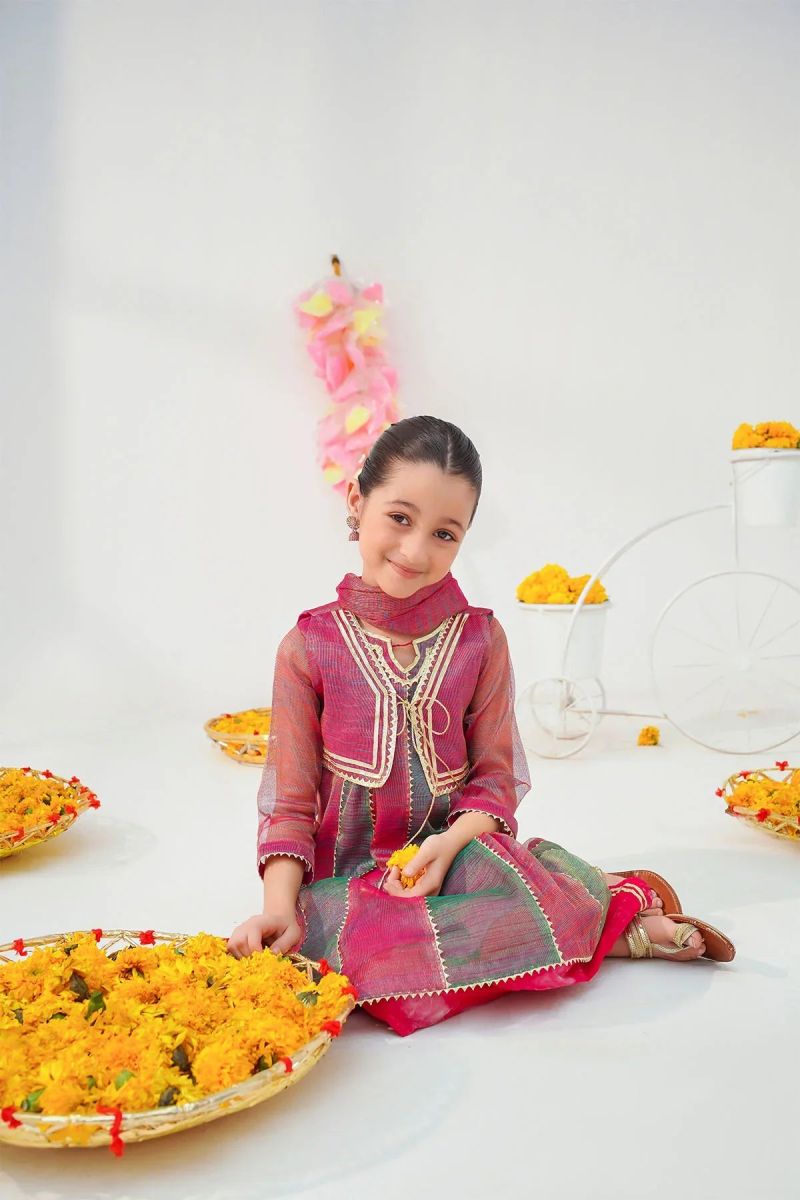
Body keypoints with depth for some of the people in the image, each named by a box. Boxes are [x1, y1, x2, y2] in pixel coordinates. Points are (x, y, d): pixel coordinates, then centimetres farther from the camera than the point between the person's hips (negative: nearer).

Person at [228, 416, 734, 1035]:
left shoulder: (480, 639, 1)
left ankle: (607, 901, -8)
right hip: (347, 875, 1)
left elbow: (495, 780, 0)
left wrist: (448, 845, -19)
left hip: (459, 850, 0)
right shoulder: (309, 646, -2)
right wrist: (280, 906, -16)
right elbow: (290, 798, -2)